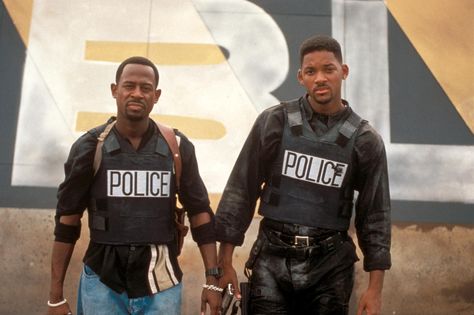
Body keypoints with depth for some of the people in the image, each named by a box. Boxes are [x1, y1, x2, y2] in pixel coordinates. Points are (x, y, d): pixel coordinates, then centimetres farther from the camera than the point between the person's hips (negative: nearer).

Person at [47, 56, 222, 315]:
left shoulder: (177, 147, -1)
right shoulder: (90, 147, -4)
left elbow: (199, 211, 4)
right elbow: (68, 220, 0)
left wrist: (212, 279, 1)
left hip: (161, 283, 1)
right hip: (103, 281, 0)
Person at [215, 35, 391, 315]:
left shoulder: (365, 140, -2)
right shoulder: (274, 122, -4)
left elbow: (375, 214, 2)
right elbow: (241, 191, -1)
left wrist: (375, 287, -1)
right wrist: (224, 261, -2)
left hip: (330, 264, 1)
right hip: (273, 259, 0)